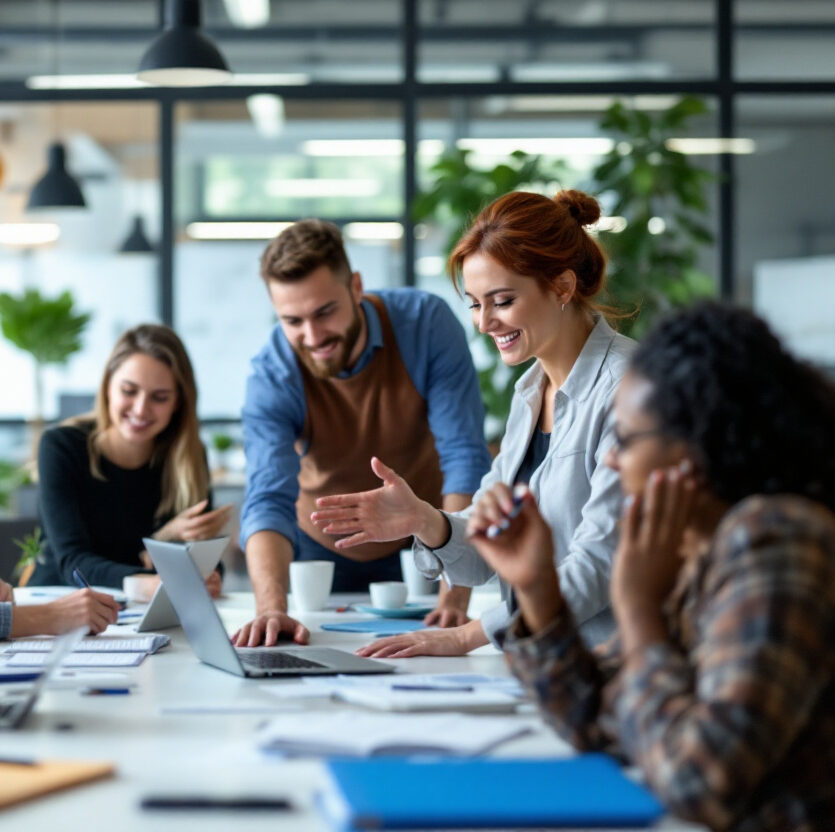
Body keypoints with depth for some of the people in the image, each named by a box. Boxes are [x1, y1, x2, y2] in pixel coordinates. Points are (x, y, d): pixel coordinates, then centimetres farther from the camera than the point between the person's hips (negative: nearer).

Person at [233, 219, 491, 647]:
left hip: (426, 545, 0)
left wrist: (456, 594, -33)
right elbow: (268, 502, -30)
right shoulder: (271, 377, -21)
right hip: (327, 552, 1)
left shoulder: (425, 323, -21)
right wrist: (271, 608, -50)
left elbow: (466, 457, -24)